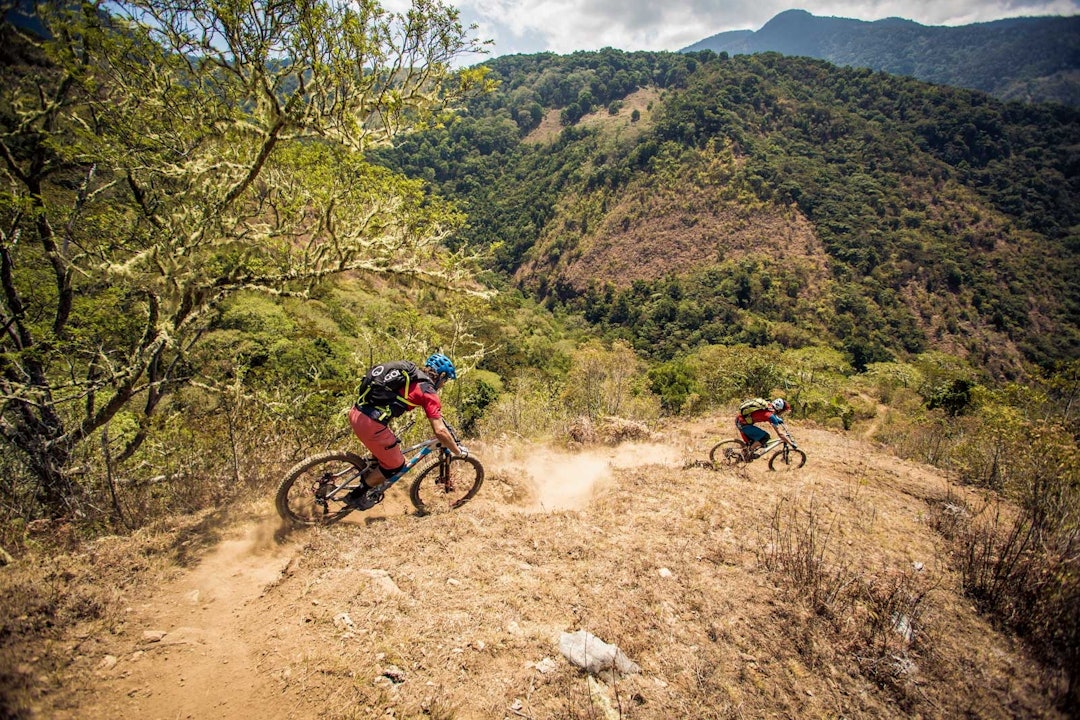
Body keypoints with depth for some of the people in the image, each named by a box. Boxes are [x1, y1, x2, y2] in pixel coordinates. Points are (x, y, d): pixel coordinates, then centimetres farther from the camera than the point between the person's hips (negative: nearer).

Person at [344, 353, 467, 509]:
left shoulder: (410, 374, 20)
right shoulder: (429, 392, -4)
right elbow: (440, 431, -9)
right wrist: (459, 451, 6)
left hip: (357, 412, 9)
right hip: (370, 424, -9)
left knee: (393, 447, 30)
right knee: (396, 465, 13)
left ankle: (368, 483, 41)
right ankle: (356, 495, 24)